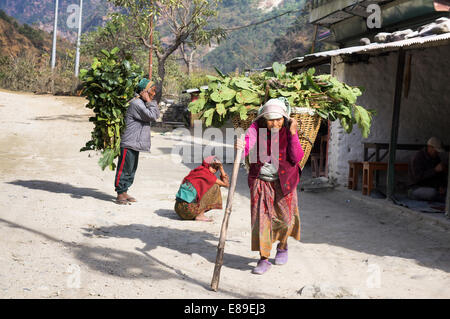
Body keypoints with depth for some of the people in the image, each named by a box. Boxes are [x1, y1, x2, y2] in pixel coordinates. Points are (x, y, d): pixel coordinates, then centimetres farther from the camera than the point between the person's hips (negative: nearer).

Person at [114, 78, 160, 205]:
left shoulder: (143, 103, 16)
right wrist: (149, 101, -12)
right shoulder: (136, 103, -16)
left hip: (135, 143, 10)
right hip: (129, 143, -10)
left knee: (132, 169, 14)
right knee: (124, 168, -4)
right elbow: (152, 116, -19)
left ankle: (124, 192, 22)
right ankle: (120, 195, 2)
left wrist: (151, 101, 4)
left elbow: (156, 115, 12)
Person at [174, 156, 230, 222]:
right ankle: (200, 215, -2)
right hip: (188, 208, -9)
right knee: (215, 187, -1)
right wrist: (221, 170, 12)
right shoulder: (206, 173, -6)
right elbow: (226, 184, 1)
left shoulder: (196, 171, 18)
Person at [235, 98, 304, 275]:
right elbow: (248, 144, -29)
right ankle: (264, 259, 4)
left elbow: (297, 158, -16)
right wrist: (241, 147, -52)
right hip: (260, 180, 0)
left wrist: (293, 134, -25)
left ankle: (282, 246, 38)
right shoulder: (256, 128, -11)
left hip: (283, 181, 1)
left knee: (285, 217, 8)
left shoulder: (289, 129, -10)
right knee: (261, 217, -5)